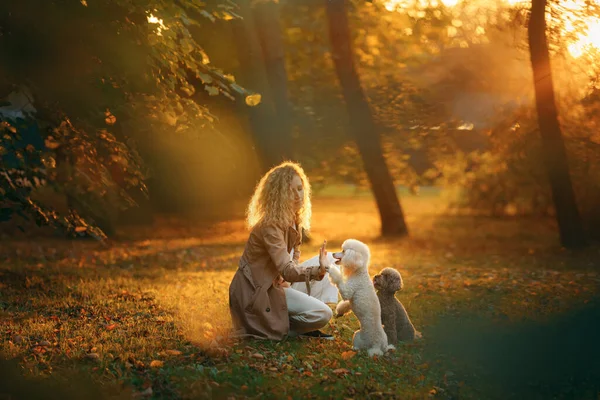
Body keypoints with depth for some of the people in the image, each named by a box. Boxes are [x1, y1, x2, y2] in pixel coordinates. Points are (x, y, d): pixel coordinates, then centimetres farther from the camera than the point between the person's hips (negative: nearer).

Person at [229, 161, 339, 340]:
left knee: (326, 260, 7)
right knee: (323, 314, -17)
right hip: (255, 293, -9)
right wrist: (320, 269, -46)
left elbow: (294, 253, 17)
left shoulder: (293, 218, 4)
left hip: (273, 283, 9)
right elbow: (287, 270, -31)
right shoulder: (270, 226, -24)